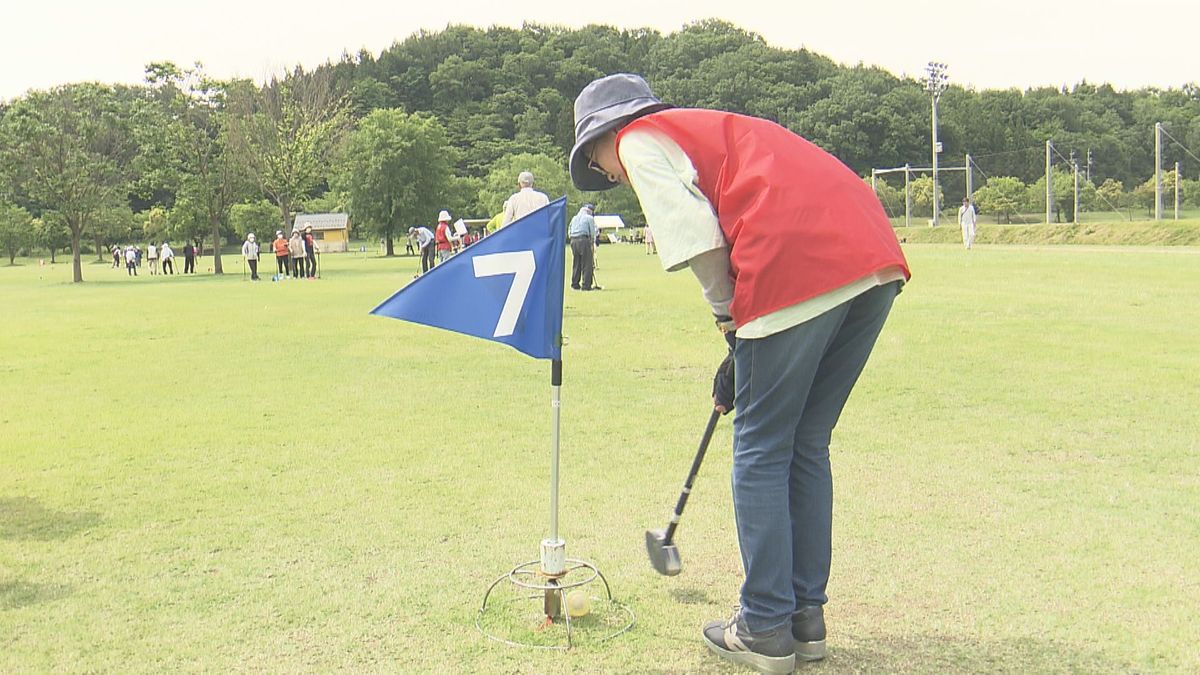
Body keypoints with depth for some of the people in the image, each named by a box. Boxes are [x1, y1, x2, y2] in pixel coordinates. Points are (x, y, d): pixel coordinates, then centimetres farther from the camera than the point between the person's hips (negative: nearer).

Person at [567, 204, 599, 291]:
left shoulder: (574, 218, 21)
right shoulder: (589, 218, 4)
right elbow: (592, 232, 1)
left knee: (575, 264, 11)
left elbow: (569, 232, 19)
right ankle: (586, 285, -6)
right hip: (584, 240, -6)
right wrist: (593, 244, 8)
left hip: (573, 241, 6)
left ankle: (575, 284, 13)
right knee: (586, 264, -3)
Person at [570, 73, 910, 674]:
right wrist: (745, 352, 27)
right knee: (807, 446, 16)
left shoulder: (640, 139, 10)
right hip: (876, 262, 9)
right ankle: (806, 617, 24)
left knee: (761, 452, 4)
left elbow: (695, 236, -6)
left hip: (801, 272, -9)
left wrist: (729, 321, 6)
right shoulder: (708, 129, 34)